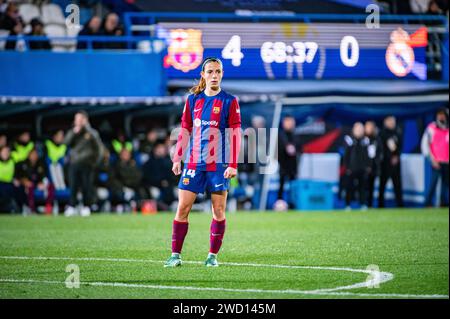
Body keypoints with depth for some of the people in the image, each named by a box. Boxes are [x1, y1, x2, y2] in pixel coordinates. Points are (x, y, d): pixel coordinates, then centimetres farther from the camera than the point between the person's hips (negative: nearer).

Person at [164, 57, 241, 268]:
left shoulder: (229, 101, -1)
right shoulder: (193, 99, 8)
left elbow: (235, 134, -4)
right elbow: (185, 130, 13)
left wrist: (233, 165, -11)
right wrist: (177, 159, 8)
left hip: (218, 164, -2)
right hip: (193, 163, 2)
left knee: (219, 210, 1)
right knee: (182, 208, -4)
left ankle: (213, 255, 10)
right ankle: (176, 254, 0)